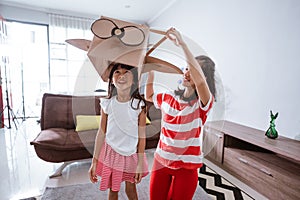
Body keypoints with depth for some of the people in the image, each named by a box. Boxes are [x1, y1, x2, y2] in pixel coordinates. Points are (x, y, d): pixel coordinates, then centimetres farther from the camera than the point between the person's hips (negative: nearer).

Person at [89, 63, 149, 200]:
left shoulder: (139, 105, -15)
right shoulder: (107, 104, -12)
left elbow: (141, 136, -9)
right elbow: (101, 133, -5)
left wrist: (140, 163, -5)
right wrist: (94, 162, -2)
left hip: (132, 153, 0)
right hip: (111, 152, 1)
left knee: (131, 188, 17)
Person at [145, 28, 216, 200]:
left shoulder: (203, 103, -16)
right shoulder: (169, 97, -1)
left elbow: (200, 80, -37)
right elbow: (149, 96, 18)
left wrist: (182, 43, -34)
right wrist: (151, 73, 4)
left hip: (186, 166, -4)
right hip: (161, 160, 4)